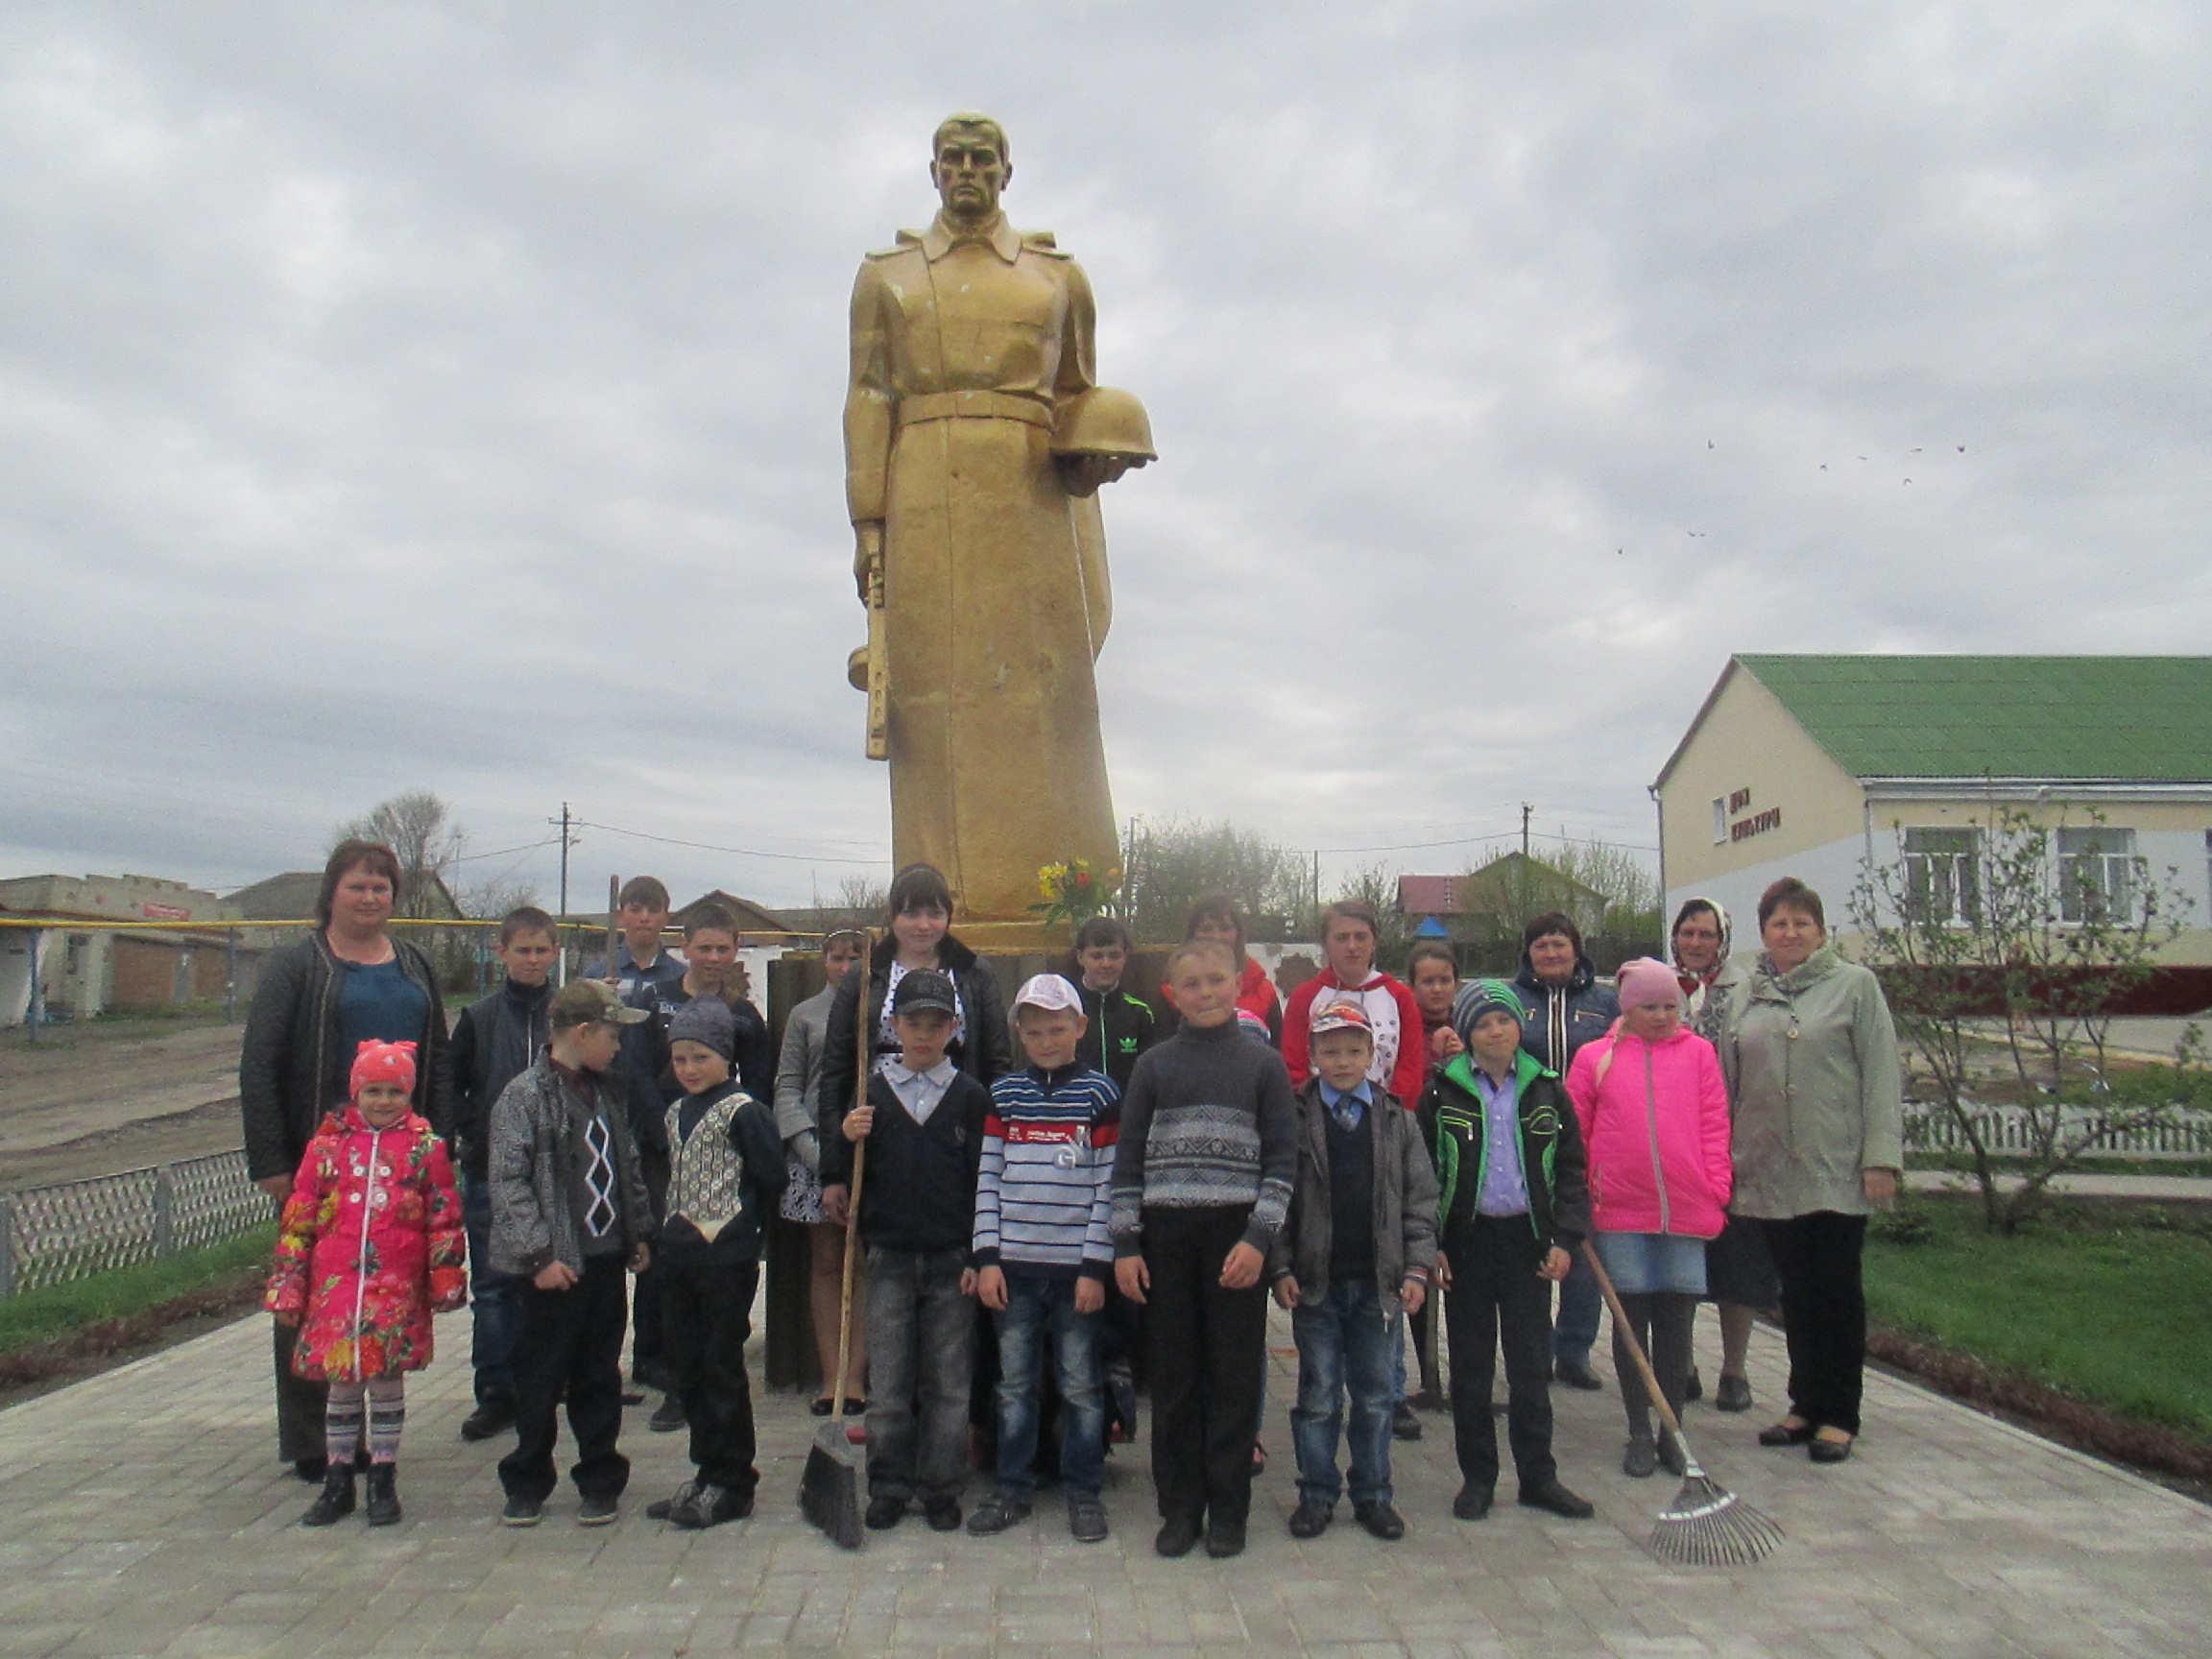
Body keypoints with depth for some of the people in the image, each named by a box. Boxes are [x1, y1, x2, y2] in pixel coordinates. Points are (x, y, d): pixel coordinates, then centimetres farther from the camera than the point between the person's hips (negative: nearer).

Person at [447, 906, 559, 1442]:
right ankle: (497, 1393, 11)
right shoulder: (479, 1019, 3)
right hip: (490, 1174, 0)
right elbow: (452, 1086, 7)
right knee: (492, 1285, 3)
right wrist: (470, 1136, -5)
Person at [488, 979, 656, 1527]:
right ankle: (527, 1484, 22)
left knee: (600, 1376, 13)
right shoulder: (524, 1095, -10)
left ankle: (600, 1481, 24)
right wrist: (539, 1254, -18)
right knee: (541, 1379, 7)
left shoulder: (607, 1092, 11)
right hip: (557, 1266, -6)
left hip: (607, 1260, 6)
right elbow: (508, 1183, -15)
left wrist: (640, 1233, 15)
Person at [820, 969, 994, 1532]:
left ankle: (940, 1488, 19)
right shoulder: (869, 1093, 4)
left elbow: (985, 1182, 1)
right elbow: (839, 1179, 5)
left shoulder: (971, 1097, 1)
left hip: (952, 1261, -1)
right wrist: (845, 1140, -15)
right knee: (887, 1383, 6)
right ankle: (888, 1488, 19)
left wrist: (979, 1259, -4)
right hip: (888, 1258, 1)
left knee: (948, 1381, 7)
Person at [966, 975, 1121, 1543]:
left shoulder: (1100, 1094, -2)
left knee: (1079, 1384, 6)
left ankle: (1084, 1491, 20)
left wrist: (1096, 1267, -8)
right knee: (1014, 1382, 10)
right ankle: (1013, 1489, 23)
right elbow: (987, 1179, 6)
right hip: (1014, 1264, 2)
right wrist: (987, 1257, -1)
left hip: (1075, 1266, -2)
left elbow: (1109, 1186, -4)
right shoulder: (1004, 1094, 6)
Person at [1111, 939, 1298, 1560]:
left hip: (1235, 1236, -1)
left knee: (1235, 1374, 4)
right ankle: (1179, 1508, 20)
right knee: (1173, 1376, 7)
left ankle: (1228, 1510, 18)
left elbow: (1283, 1158, 1)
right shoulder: (1153, 1066, 8)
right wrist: (1125, 1244, 1)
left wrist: (1259, 1238, -9)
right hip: (1165, 1236, 1)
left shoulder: (1264, 1065, 5)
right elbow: (1128, 1159, 8)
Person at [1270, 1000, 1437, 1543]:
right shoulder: (1295, 1118, -1)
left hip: (1380, 1282, 2)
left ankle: (1374, 1494, 25)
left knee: (1376, 1394, 11)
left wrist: (1417, 1269, -2)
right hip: (1315, 1281, -1)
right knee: (1319, 1394, 8)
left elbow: (1420, 1200, 6)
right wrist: (1281, 1268, -8)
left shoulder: (1397, 1120, 5)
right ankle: (1316, 1493, 21)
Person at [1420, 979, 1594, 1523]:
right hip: (1467, 1239, -1)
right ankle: (1477, 1478, 18)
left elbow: (1570, 1168, 8)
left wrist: (1565, 1237, -1)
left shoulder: (1545, 1091, 4)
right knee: (1470, 1365, 7)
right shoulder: (1443, 1094, -2)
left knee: (1531, 1364, 8)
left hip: (1527, 1238, 1)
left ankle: (1538, 1476, 19)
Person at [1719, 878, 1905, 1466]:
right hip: (1770, 1172, 3)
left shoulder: (1854, 984, 1)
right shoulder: (1745, 995, 10)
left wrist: (1881, 1156, -11)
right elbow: (1728, 1081, 12)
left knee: (1838, 1294, 4)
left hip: (1837, 1170, -3)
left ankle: (1838, 1416, 14)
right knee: (1796, 1294, 11)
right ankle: (1806, 1406, 22)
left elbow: (1882, 1074, -4)